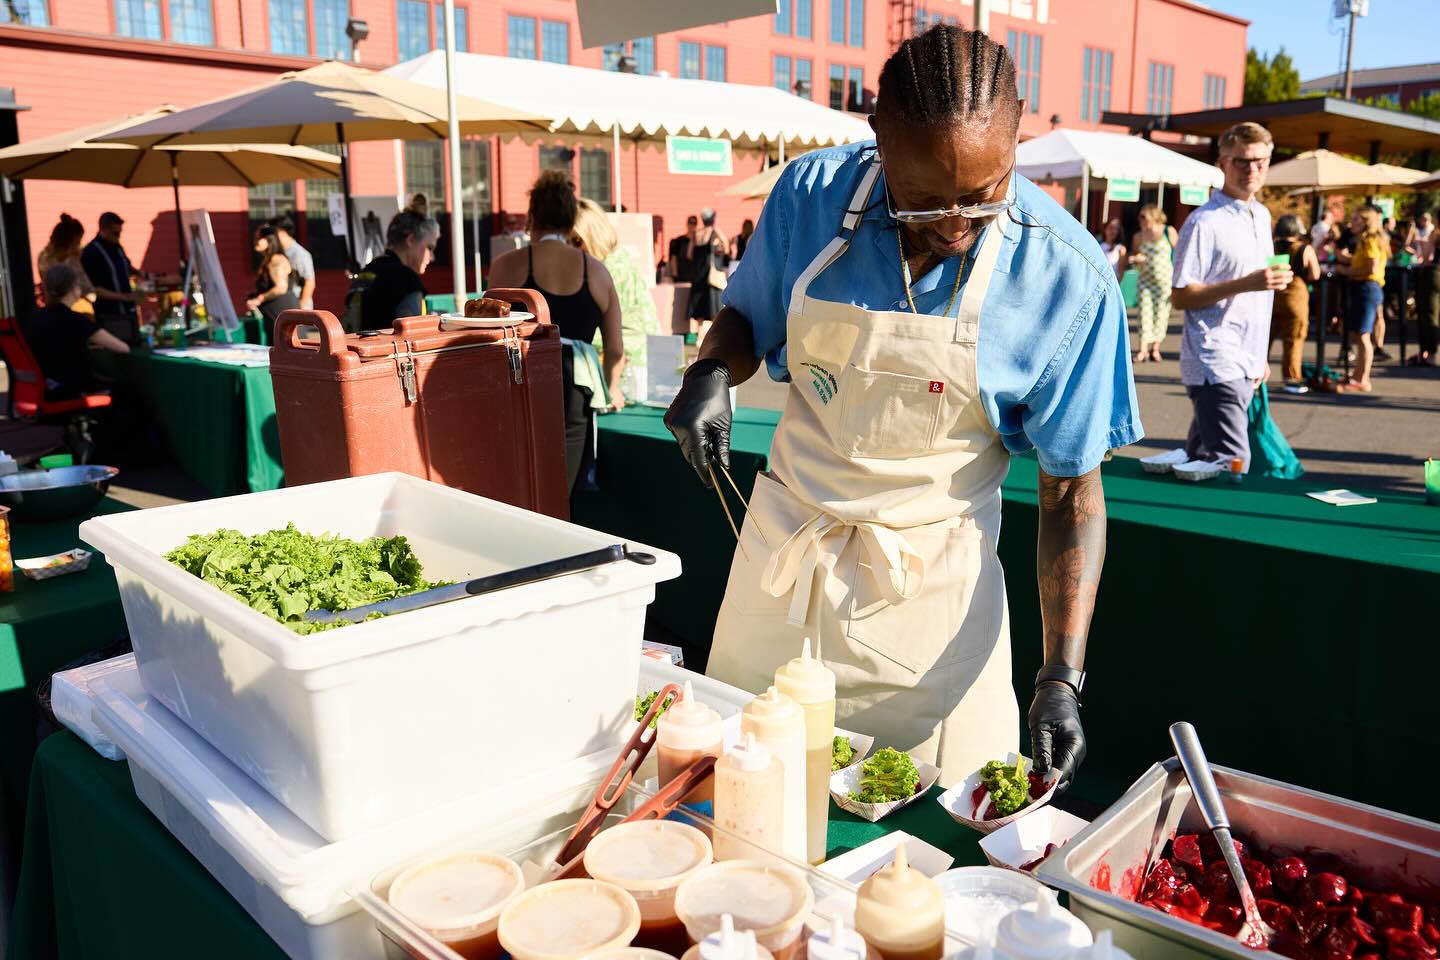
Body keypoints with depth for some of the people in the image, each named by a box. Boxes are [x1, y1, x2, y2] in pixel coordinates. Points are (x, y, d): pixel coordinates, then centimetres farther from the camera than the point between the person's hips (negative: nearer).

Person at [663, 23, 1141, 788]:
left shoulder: (1069, 280, -17)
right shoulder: (811, 194, -10)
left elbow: (1071, 492, -10)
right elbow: (749, 319, 8)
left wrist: (1061, 678, -17)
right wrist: (711, 373, -15)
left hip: (930, 578, -2)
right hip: (782, 550, 3)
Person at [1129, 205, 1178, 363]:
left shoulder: (1169, 232, -2)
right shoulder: (1139, 236, 7)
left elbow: (1177, 255, 2)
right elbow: (1134, 255, 19)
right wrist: (1136, 260, -6)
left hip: (1165, 280, -2)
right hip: (1145, 280, 2)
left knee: (1161, 314, 2)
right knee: (1145, 313, -6)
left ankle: (1156, 347, 11)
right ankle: (1144, 349, -9)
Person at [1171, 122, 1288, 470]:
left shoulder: (1262, 216, 16)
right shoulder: (1205, 222, -10)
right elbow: (1180, 296, -14)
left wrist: (1259, 358, 22)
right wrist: (1246, 284, -22)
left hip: (1246, 366, 8)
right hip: (1216, 366, -8)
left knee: (1200, 461, 14)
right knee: (1231, 466, -13)